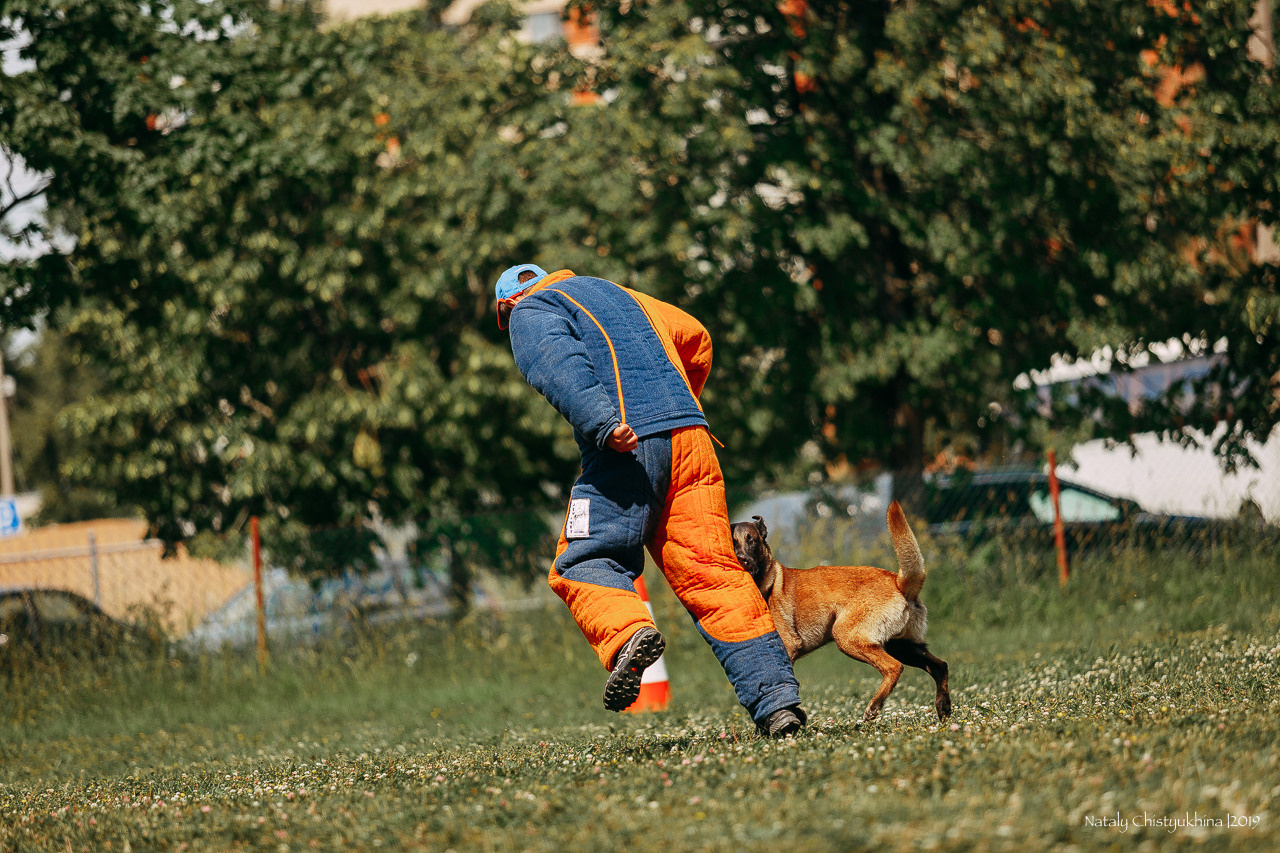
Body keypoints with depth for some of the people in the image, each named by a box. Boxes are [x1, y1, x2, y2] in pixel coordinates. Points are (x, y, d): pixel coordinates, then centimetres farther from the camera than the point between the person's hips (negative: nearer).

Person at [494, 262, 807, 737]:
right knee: (711, 570, 2)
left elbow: (559, 365, -10)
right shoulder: (613, 293, 33)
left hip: (629, 446, -6)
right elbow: (694, 335, 35)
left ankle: (627, 634, -32)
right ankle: (776, 695, -9)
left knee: (583, 562, 0)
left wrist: (603, 424, -24)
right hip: (690, 436, 6)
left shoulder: (529, 315, 12)